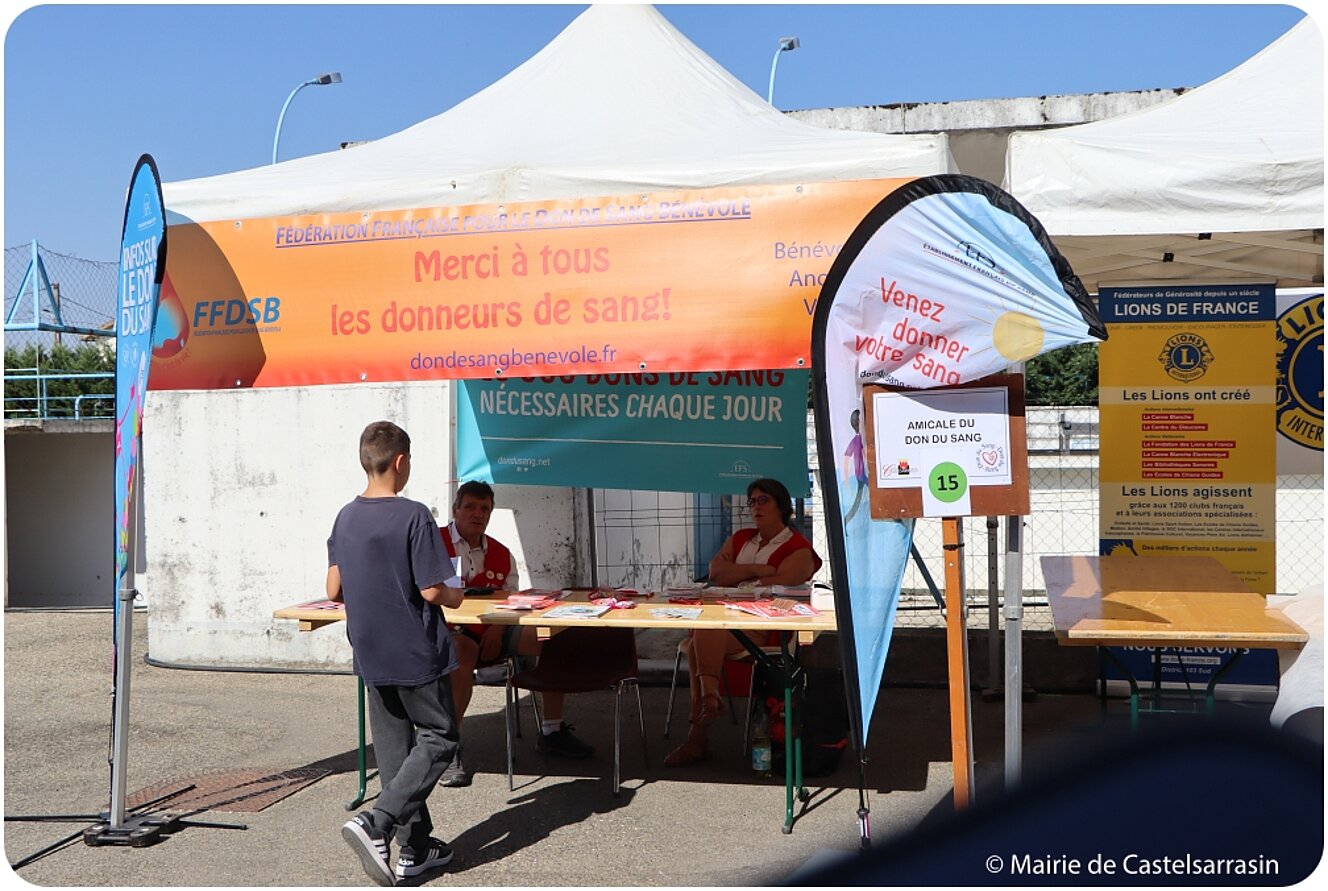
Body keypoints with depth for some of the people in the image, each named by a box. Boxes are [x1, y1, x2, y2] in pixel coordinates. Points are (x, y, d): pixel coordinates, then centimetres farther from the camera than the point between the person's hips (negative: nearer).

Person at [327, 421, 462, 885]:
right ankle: (375, 824, -9)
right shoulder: (413, 516, -16)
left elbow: (333, 591, 5)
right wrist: (456, 597, 4)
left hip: (370, 655, 6)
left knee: (392, 748, 13)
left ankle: (414, 849, 18)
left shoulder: (345, 518, 2)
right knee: (439, 739, 6)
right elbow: (432, 590, -17)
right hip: (417, 653, -6)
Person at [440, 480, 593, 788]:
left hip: (492, 634, 6)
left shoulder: (501, 554, 15)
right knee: (463, 649, -41)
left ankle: (552, 731, -2)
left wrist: (497, 629, -9)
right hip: (449, 632, -5)